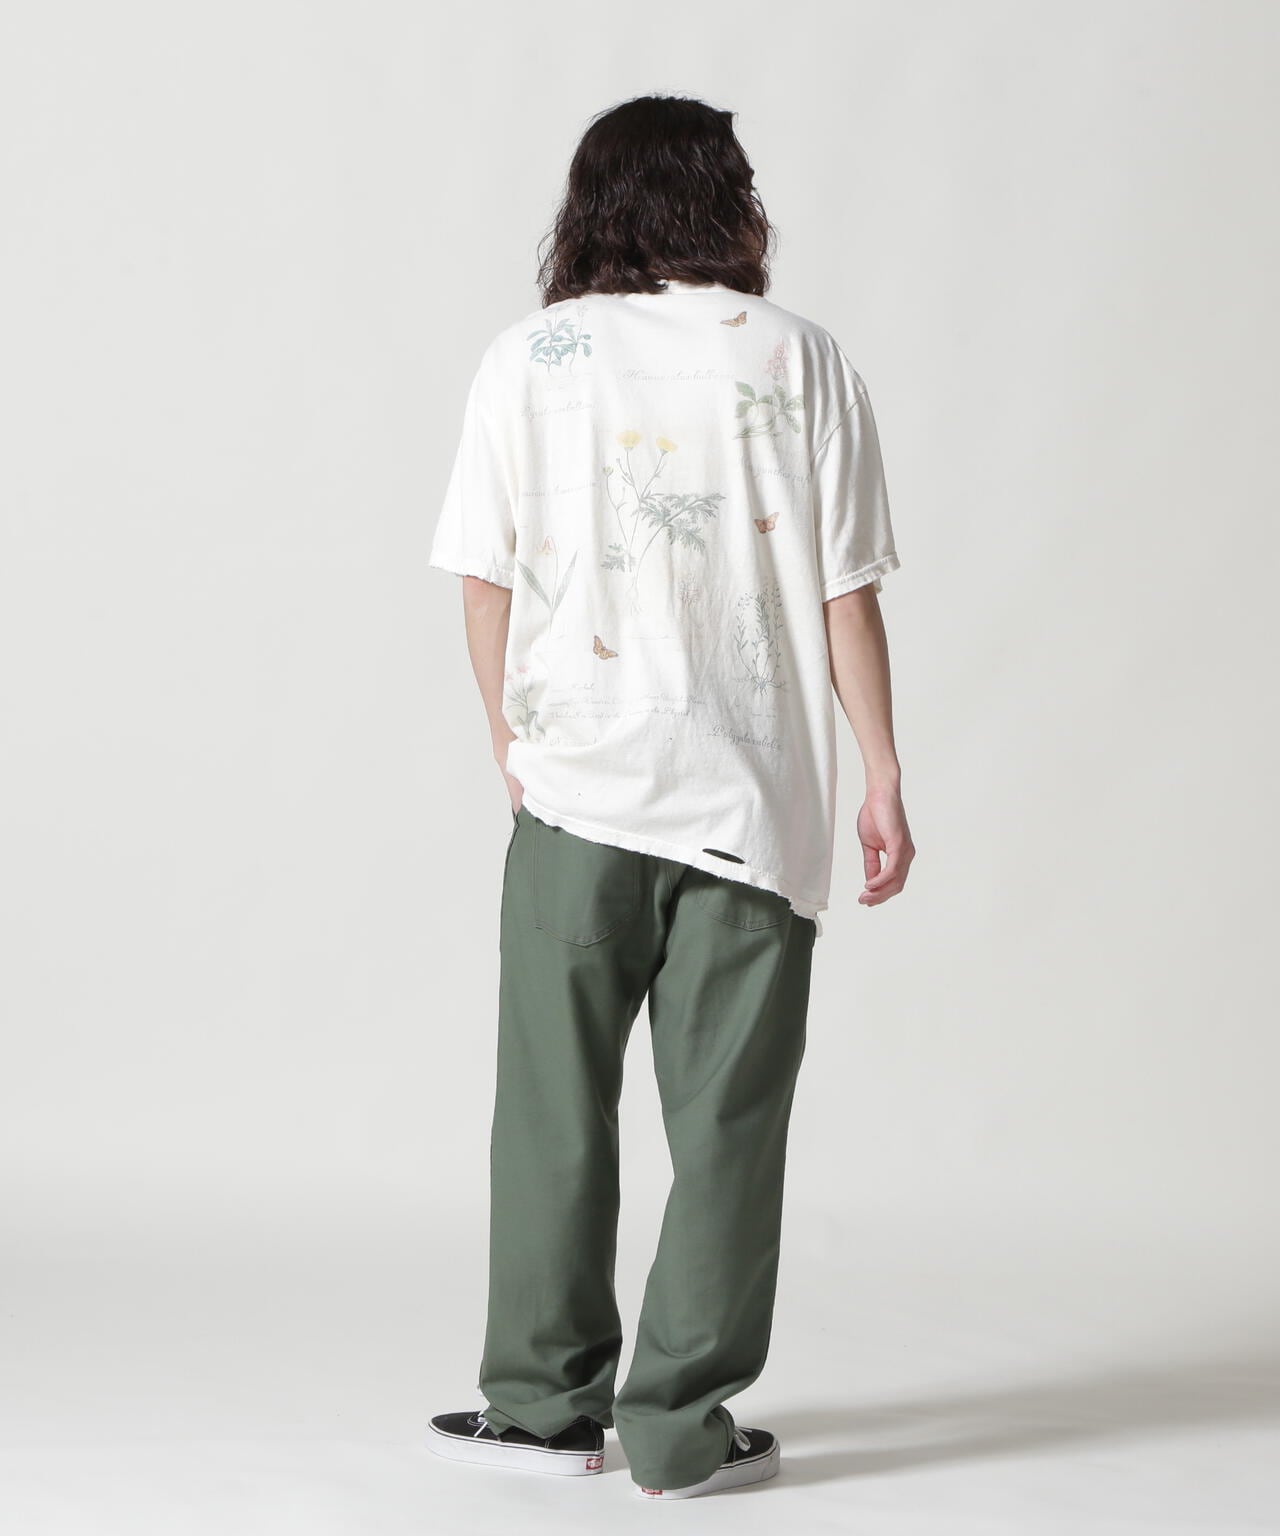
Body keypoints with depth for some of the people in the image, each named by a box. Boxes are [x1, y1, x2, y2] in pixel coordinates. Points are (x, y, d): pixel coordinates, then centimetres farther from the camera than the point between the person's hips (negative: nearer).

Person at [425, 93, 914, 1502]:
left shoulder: (525, 358, 2)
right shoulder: (797, 358, 0)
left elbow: (486, 579, 1)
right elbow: (845, 592, -1)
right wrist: (882, 777, 4)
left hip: (578, 788, 1)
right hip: (754, 797, -1)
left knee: (556, 1107, 11)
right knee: (726, 1120, 6)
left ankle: (546, 1401, 18)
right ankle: (681, 1424, 9)